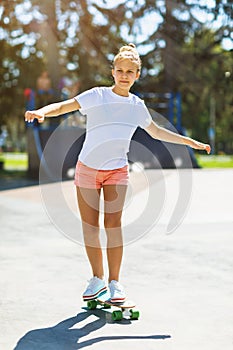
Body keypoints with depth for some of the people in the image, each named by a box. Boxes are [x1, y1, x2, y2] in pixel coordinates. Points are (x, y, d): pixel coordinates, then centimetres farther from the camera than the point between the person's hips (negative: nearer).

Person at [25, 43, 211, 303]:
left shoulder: (138, 106, 4)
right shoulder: (97, 96, -7)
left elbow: (157, 132, 21)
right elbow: (62, 107, -12)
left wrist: (190, 142, 25)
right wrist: (41, 112, -33)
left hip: (117, 170, 1)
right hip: (87, 168, -1)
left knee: (113, 223, -11)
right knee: (90, 227, 1)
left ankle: (114, 281, -2)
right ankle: (97, 279, 16)